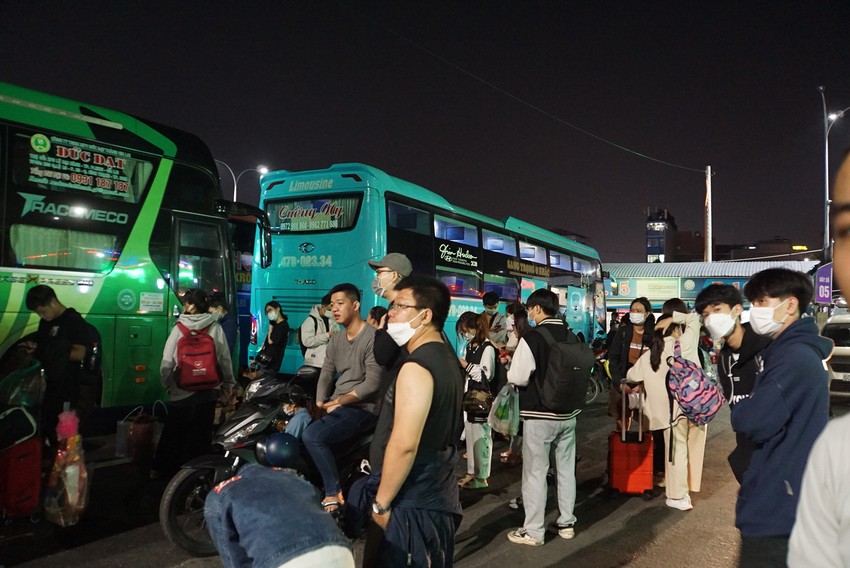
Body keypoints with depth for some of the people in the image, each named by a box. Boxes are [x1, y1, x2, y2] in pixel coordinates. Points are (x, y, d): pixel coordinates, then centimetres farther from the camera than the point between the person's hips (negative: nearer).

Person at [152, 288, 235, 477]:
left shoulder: (179, 328, -8)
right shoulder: (216, 328, -5)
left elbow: (167, 362, -6)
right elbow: (225, 359, -2)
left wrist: (166, 384, 9)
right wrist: (228, 385, 11)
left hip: (181, 391, 0)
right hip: (208, 391, 1)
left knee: (173, 431, 17)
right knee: (201, 433, 13)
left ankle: (161, 468, 28)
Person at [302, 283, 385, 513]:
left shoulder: (372, 338, -13)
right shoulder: (336, 340, 14)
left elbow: (373, 383, -19)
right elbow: (326, 374, 10)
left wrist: (340, 400, -18)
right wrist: (320, 404, -6)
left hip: (362, 408, -8)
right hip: (337, 405, 8)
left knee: (312, 436, -25)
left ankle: (334, 492, -8)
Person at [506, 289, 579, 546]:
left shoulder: (532, 337, -17)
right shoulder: (571, 337, 2)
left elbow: (518, 377, -17)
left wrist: (510, 369, 4)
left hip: (539, 414, -6)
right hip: (567, 413, 6)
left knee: (535, 472, 4)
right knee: (566, 469, 16)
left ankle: (533, 531, 11)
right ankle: (566, 523, 28)